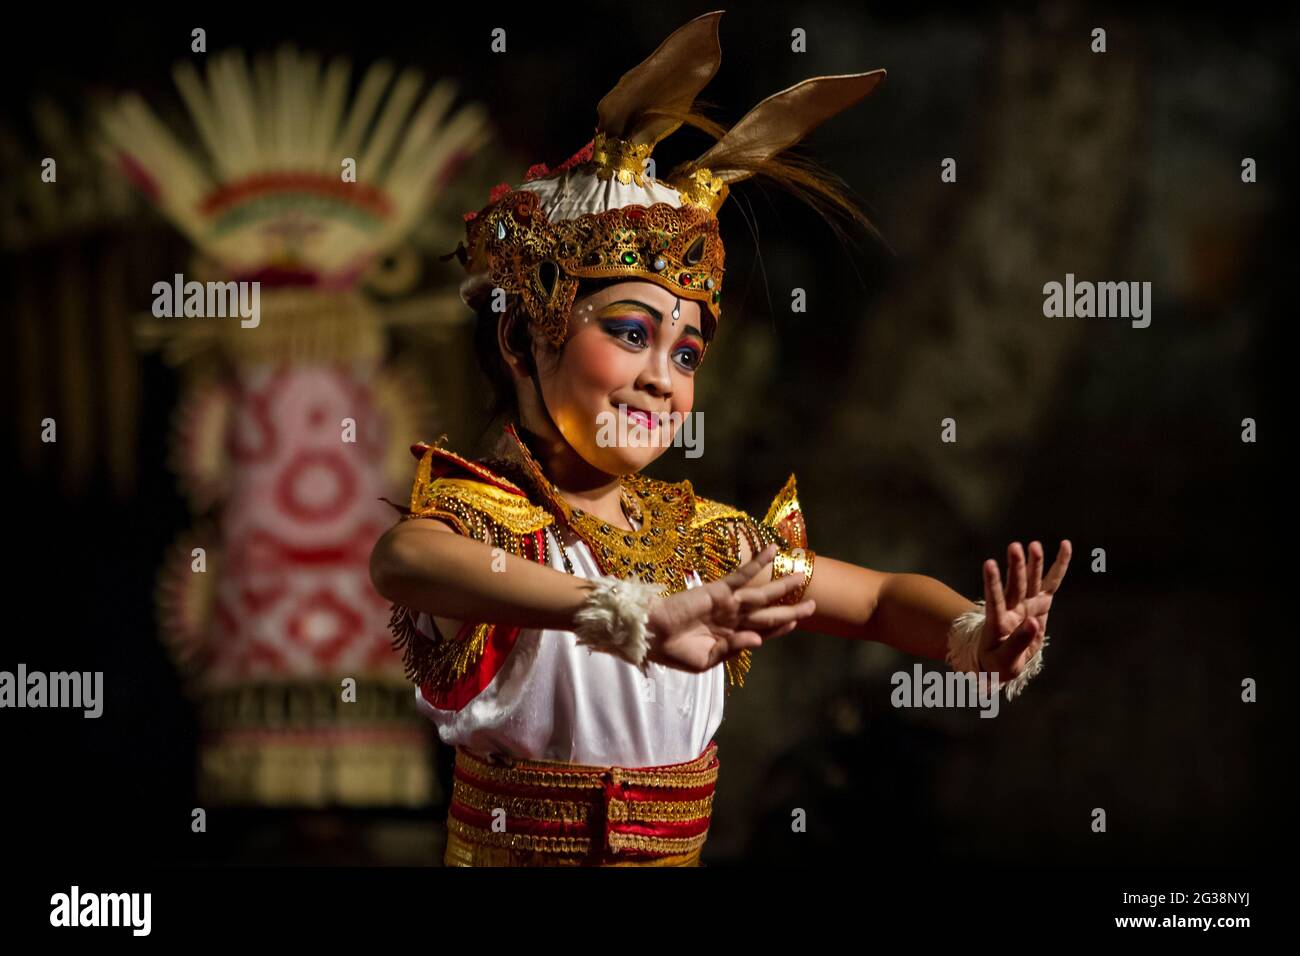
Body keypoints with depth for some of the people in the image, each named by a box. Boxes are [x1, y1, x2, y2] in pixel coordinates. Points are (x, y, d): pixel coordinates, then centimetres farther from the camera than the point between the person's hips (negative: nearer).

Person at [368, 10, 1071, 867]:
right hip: (514, 855, -4)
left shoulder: (701, 536, 8)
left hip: (679, 854, 4)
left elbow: (881, 600, 16)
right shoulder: (490, 513, -9)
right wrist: (632, 615, -44)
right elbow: (403, 561, -32)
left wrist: (976, 636, -7)